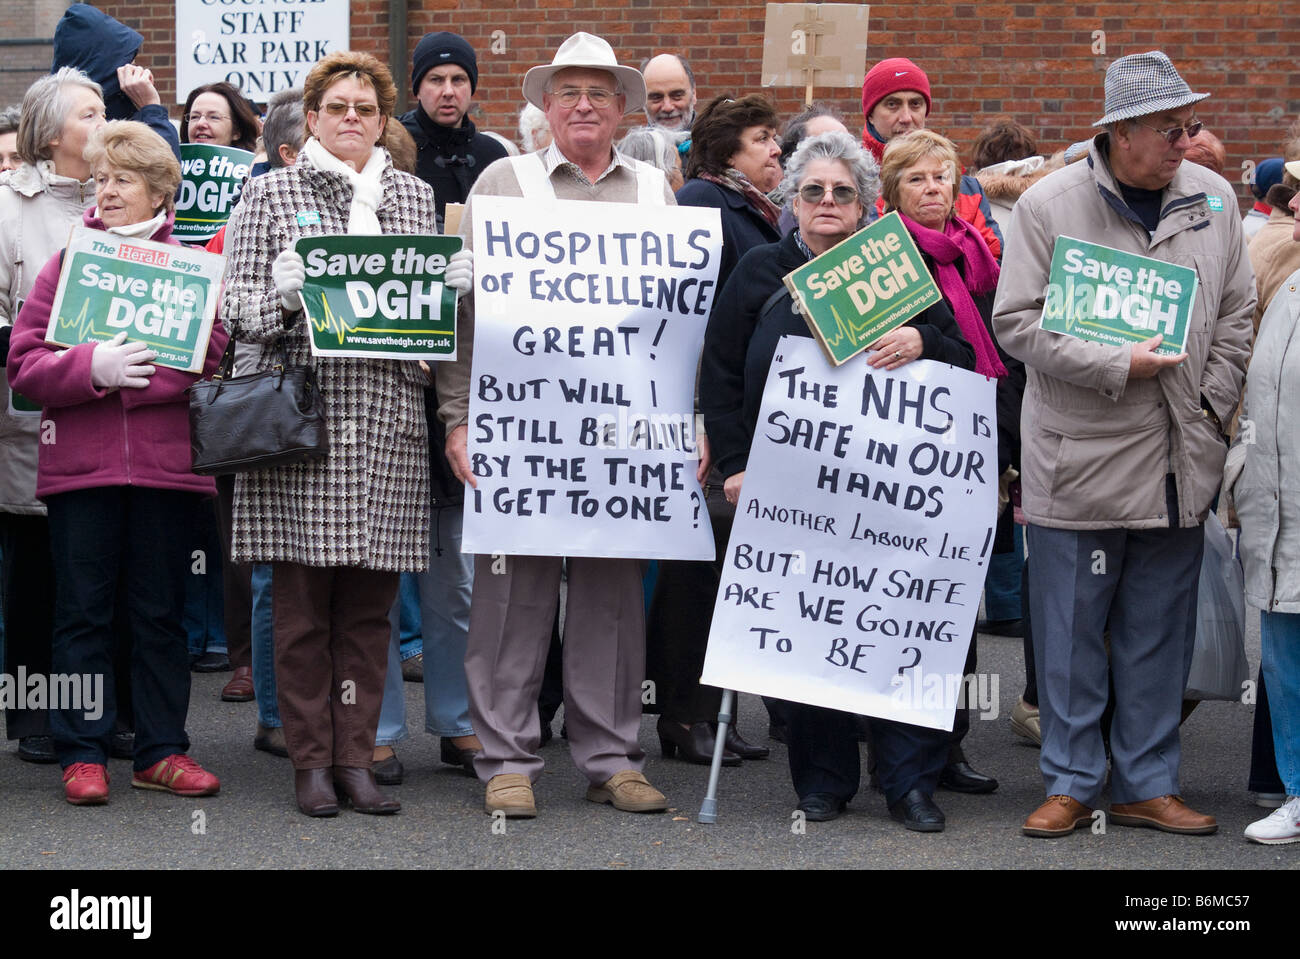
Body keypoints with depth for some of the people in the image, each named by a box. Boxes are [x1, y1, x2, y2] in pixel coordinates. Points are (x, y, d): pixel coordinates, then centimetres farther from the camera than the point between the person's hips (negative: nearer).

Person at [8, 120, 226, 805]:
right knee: (82, 612, 4)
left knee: (159, 612, 7)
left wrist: (129, 378, -15)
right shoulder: (66, 263, 7)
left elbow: (211, 357, -5)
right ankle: (82, 754, 11)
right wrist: (93, 368, -17)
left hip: (164, 461, 0)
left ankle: (162, 750, 15)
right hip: (80, 464, 0)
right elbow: (24, 363, 0)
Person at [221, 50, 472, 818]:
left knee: (371, 603, 4)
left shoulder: (416, 197, 16)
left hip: (390, 422, 3)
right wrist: (285, 296, -17)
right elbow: (237, 308, 2)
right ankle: (312, 762, 8)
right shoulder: (273, 193, 7)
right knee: (305, 602, -1)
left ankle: (356, 757, 11)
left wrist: (455, 289, -1)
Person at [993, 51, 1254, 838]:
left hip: (1179, 463, 3)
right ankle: (1071, 784, 15)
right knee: (1070, 632, 3)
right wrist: (1118, 368, -15)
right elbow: (1019, 323, -7)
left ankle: (1148, 785, 20)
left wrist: (1211, 410, 2)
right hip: (1081, 459, -3)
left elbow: (1236, 316, 12)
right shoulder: (1050, 204, -6)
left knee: (1160, 635, 9)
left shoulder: (1213, 198, 6)